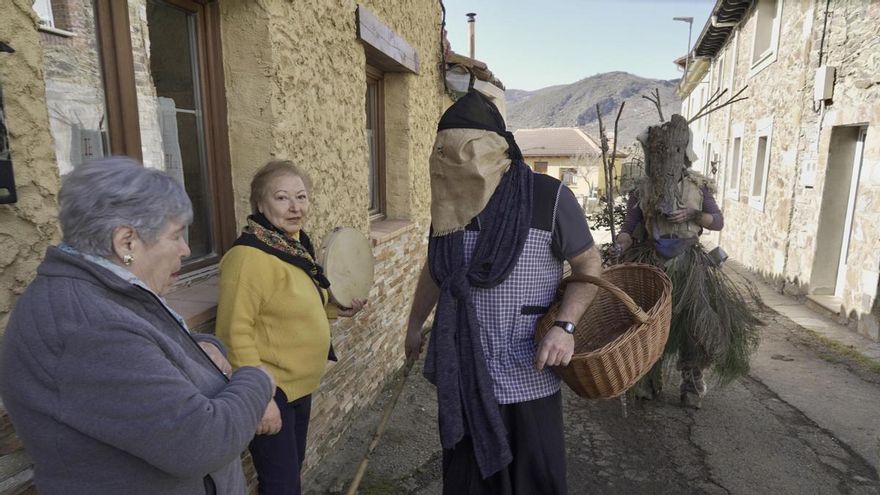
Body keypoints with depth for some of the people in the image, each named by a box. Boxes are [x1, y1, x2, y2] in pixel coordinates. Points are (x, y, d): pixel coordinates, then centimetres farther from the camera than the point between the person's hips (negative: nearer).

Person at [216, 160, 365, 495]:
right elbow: (235, 334, -26)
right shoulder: (250, 255, -24)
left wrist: (336, 309, 4)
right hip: (270, 391, -9)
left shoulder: (296, 245, 4)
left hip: (299, 385, 9)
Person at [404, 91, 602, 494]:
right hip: (461, 374, 4)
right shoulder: (449, 202, 3)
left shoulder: (548, 197, -13)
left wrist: (565, 326, -19)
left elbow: (589, 264, -4)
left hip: (528, 377, -4)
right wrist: (415, 324, 23)